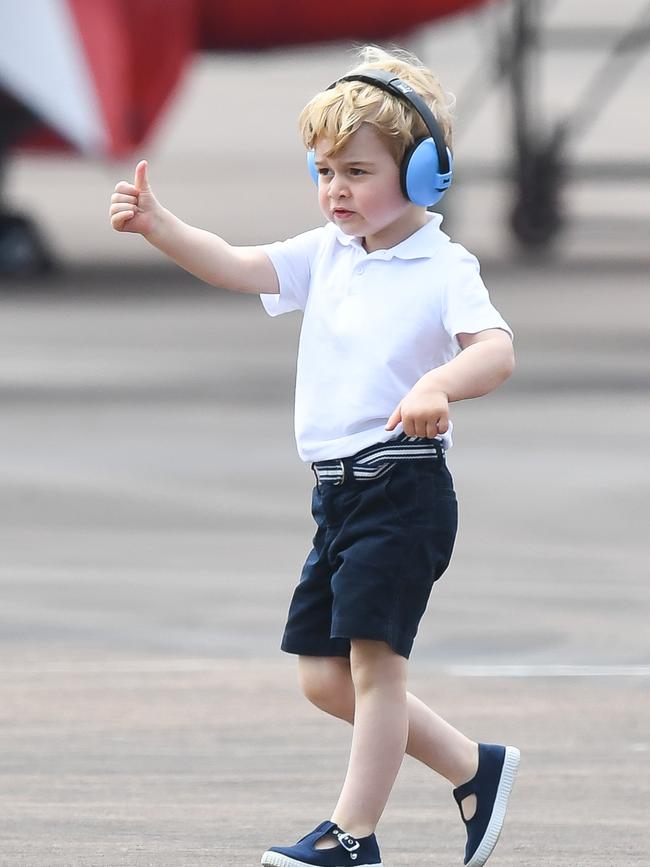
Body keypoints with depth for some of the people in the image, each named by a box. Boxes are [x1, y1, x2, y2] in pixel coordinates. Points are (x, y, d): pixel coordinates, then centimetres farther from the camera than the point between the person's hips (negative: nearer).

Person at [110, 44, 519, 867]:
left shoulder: (443, 268, -11)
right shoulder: (325, 255, 12)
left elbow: (496, 350, -25)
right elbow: (236, 266, 7)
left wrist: (439, 384, -46)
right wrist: (156, 224, -8)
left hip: (404, 485, -8)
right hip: (338, 491, 8)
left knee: (373, 653, -11)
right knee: (321, 675, 10)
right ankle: (474, 769, 22)